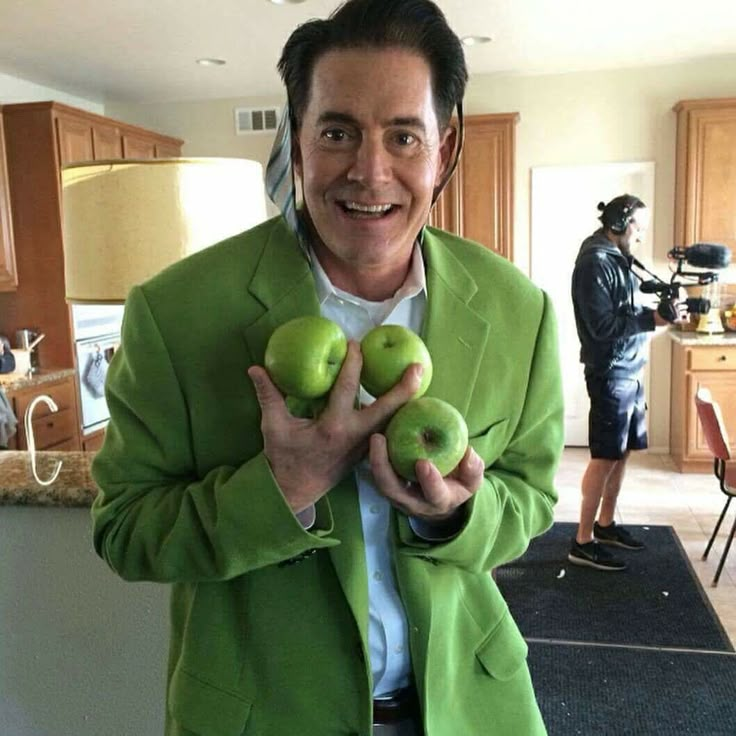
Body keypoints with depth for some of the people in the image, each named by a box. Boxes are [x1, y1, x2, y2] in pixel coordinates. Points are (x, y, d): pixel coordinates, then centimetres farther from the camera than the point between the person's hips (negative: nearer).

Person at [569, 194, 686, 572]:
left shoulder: (618, 260, 13)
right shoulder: (594, 263, -15)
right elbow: (602, 325, -21)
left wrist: (661, 310, 1)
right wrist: (653, 320, -20)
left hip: (630, 371, 9)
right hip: (609, 373, -9)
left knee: (622, 452, 15)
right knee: (605, 456, -5)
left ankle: (606, 524, 30)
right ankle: (583, 541, 4)